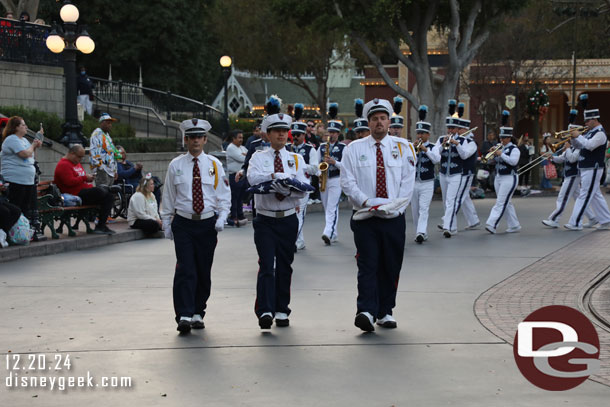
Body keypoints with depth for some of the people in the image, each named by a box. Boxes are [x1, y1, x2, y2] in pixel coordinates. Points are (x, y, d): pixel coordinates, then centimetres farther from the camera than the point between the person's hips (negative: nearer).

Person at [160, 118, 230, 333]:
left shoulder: (214, 164, 5)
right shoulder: (175, 165, 4)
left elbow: (224, 195, 7)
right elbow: (168, 197, 10)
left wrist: (222, 218, -7)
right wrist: (166, 224, 8)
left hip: (208, 224, 1)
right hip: (183, 223, -1)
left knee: (204, 271, 7)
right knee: (185, 270, -10)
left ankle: (198, 313, 20)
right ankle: (184, 316, -13)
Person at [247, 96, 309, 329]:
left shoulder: (296, 159, 9)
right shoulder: (259, 157, 3)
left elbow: (302, 190, -4)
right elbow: (253, 178, -18)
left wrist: (286, 189, -23)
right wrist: (278, 175, -25)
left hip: (288, 220, 3)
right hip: (265, 220, -3)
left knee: (284, 266, 7)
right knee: (267, 266, -12)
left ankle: (281, 311, 16)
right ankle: (265, 312, -19)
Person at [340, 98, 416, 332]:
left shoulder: (403, 148, 8)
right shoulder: (354, 149, 5)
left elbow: (408, 182, 3)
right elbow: (347, 182, -1)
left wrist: (392, 206, -9)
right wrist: (367, 202, -13)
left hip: (394, 218, 2)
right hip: (365, 218, -2)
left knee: (391, 267, 5)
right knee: (368, 265, -11)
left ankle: (385, 312, 15)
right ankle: (366, 312, -19)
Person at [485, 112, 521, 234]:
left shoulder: (514, 149, -7)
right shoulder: (500, 148, 14)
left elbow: (513, 161, -23)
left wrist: (501, 154, -21)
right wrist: (492, 154, -4)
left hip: (509, 178, -8)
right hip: (498, 178, 8)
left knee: (500, 203, -11)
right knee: (506, 203, 11)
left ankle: (492, 225, -18)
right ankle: (514, 225, 17)